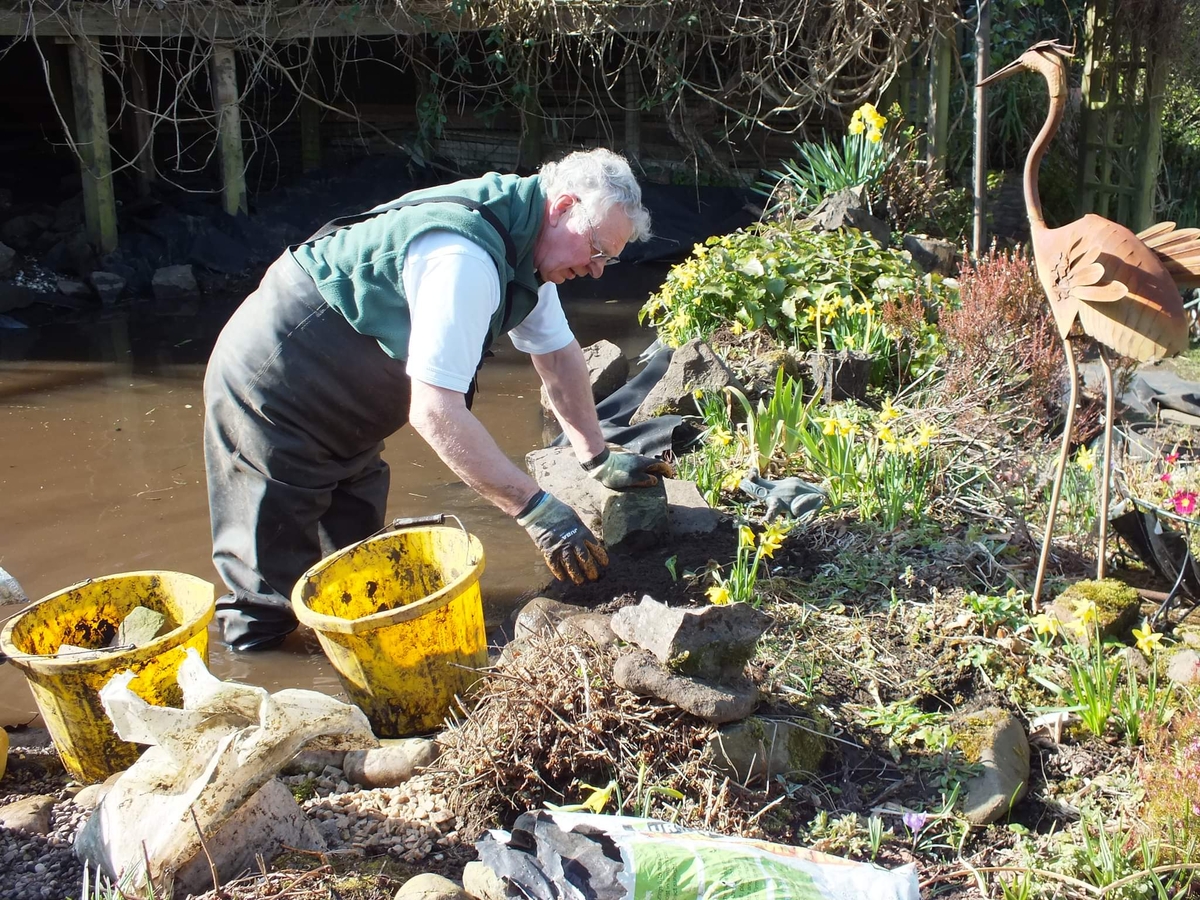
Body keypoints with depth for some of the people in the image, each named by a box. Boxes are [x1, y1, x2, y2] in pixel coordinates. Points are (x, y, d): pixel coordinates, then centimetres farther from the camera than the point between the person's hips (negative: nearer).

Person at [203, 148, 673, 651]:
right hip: (271, 396, -10)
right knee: (269, 595, -4)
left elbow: (558, 352, 9)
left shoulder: (527, 243, -1)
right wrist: (535, 510, -36)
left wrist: (597, 459, 6)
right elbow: (434, 410, -38)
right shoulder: (464, 257, -33)